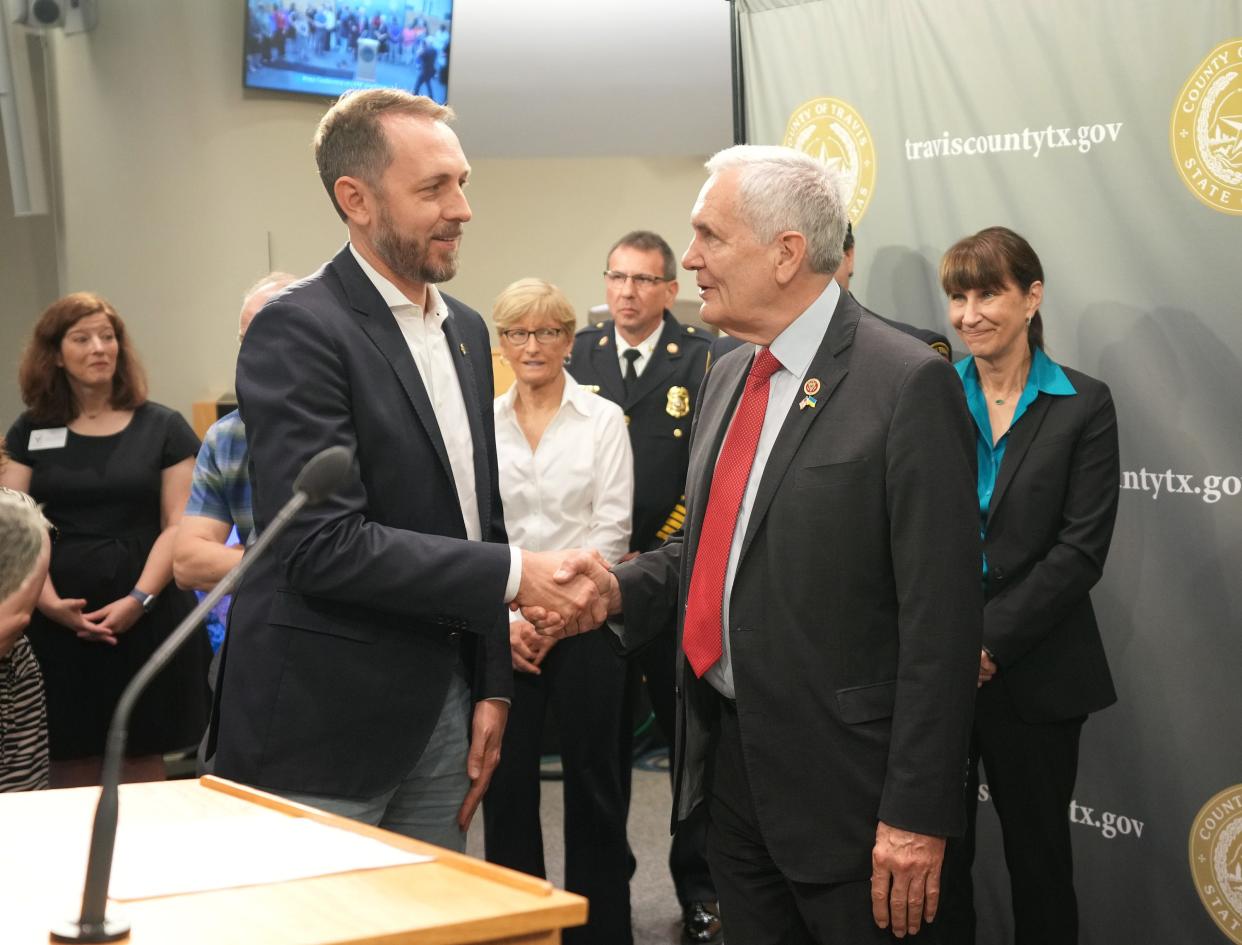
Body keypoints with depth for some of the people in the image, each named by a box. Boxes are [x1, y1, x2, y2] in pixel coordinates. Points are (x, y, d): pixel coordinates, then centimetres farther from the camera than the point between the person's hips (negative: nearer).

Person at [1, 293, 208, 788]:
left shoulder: (163, 428, 6)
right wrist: (48, 602, -13)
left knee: (140, 764, 2)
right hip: (56, 621, 1)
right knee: (70, 765, 2)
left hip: (146, 618, -1)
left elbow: (178, 526, -1)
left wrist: (138, 599, -14)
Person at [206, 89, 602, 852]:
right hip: (323, 727, -7)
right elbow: (324, 544, -22)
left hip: (442, 701, 7)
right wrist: (517, 574, -20)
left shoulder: (466, 330, 11)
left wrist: (491, 687, 12)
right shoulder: (299, 331, -14)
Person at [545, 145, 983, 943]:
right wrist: (623, 588, -1)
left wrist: (917, 814, -18)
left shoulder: (907, 384, -15)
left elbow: (940, 616, -17)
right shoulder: (729, 376, 10)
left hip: (842, 782, -7)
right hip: (729, 757, 7)